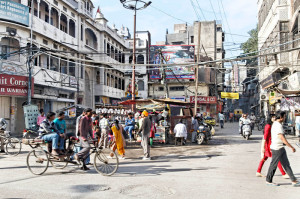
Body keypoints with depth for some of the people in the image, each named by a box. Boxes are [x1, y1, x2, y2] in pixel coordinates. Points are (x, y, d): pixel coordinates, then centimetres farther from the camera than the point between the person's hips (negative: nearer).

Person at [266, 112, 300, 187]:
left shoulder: (275, 124, 13)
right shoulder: (278, 125, -20)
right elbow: (282, 138, -25)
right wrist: (291, 147, -21)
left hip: (280, 148, 10)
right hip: (277, 148, -10)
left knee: (286, 164, 11)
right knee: (274, 164, 2)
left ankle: (294, 181, 15)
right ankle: (268, 180, 14)